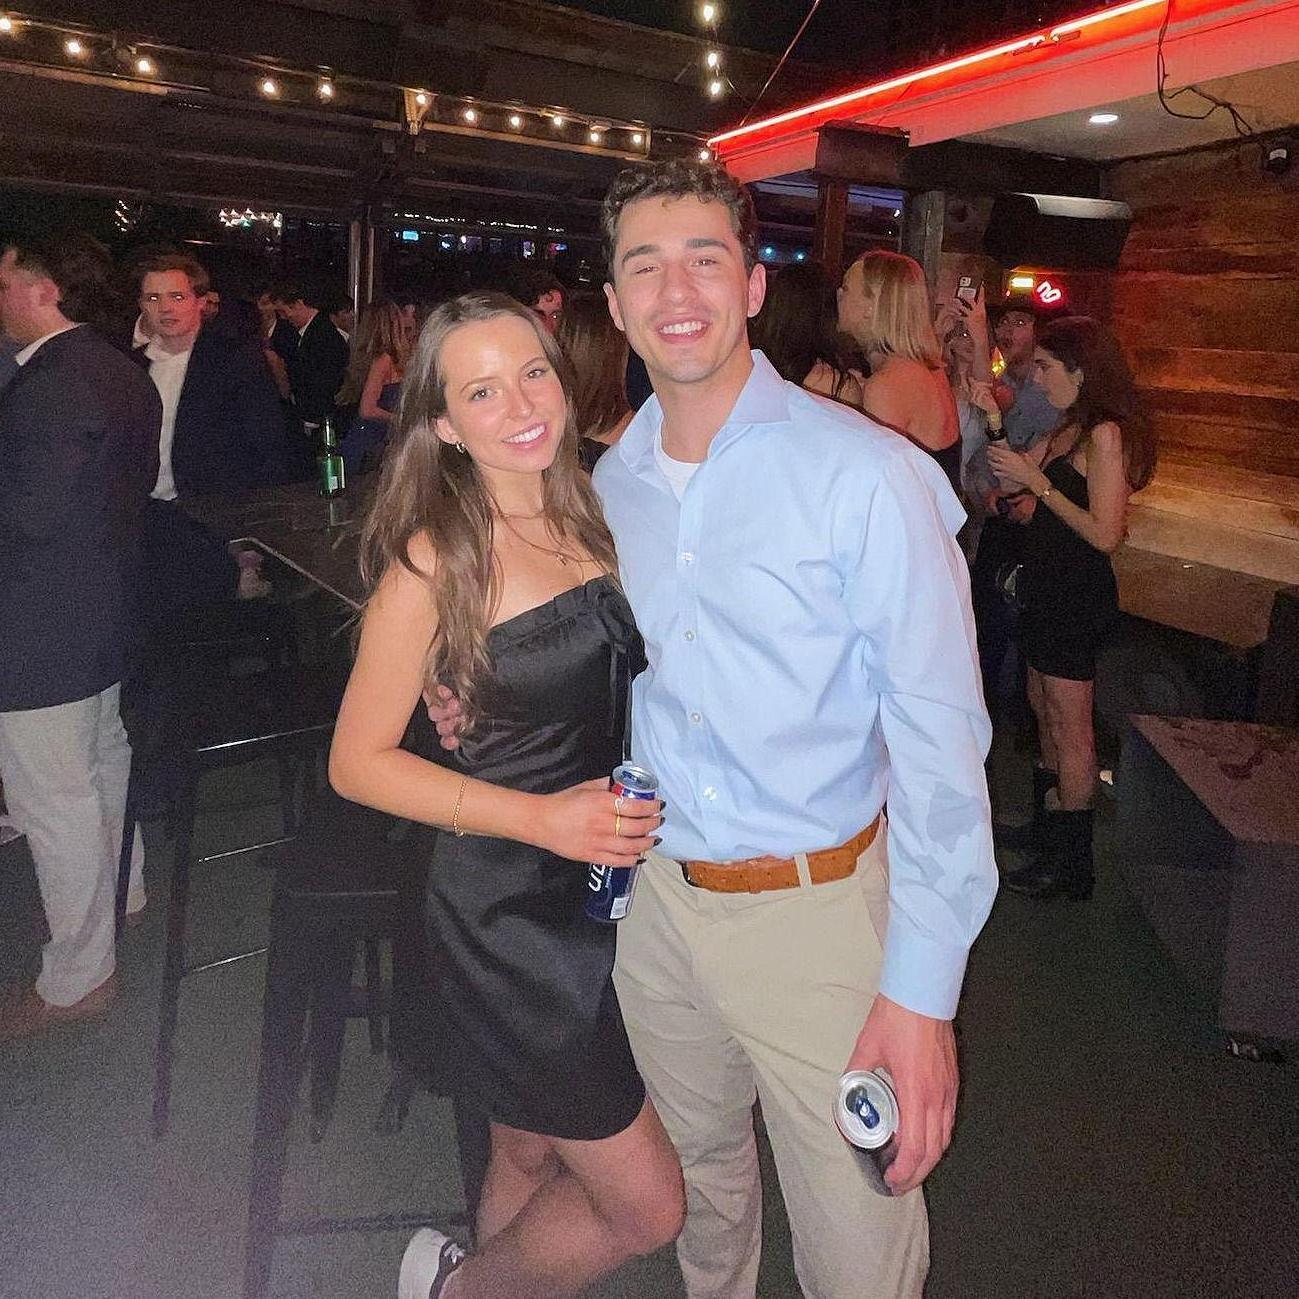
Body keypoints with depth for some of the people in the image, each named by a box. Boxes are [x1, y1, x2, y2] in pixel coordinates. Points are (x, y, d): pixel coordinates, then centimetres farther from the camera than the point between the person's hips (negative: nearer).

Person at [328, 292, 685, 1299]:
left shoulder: (590, 515, 2)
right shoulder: (434, 558, -16)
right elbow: (358, 762, -13)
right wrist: (541, 817, -22)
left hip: (612, 882, 6)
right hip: (509, 909, -6)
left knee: (534, 1152, 22)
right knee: (648, 1205, 5)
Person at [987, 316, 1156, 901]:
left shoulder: (1106, 434, -18)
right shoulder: (1069, 428, 11)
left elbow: (1105, 534, -22)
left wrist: (1036, 481, -20)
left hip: (1078, 594, -10)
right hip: (1049, 588, 10)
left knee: (1069, 728, 0)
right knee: (1043, 709, 20)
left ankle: (1070, 863, 12)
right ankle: (1047, 824, 37)